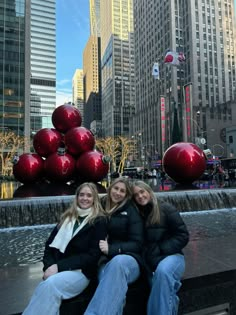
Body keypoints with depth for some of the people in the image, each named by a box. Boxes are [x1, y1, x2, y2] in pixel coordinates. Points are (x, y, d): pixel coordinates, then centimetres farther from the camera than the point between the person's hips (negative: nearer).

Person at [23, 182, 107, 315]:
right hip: (57, 269, 4)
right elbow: (50, 244, 14)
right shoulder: (67, 217, 14)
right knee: (48, 286, -30)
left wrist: (59, 266, -15)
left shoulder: (99, 221, -1)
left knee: (49, 284, -32)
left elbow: (93, 255, -8)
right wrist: (49, 266, -7)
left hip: (81, 272, -3)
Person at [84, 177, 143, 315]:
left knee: (118, 261, -41)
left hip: (128, 260, -2)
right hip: (105, 261, 2)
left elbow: (137, 244, -5)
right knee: (113, 289, -35)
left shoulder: (131, 211, 1)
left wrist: (111, 249, -20)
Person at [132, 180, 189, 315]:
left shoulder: (166, 209, -2)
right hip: (151, 262, 3)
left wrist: (159, 250, -11)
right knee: (160, 288, -28)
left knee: (163, 270, -35)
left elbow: (183, 236, -4)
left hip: (171, 255, -2)